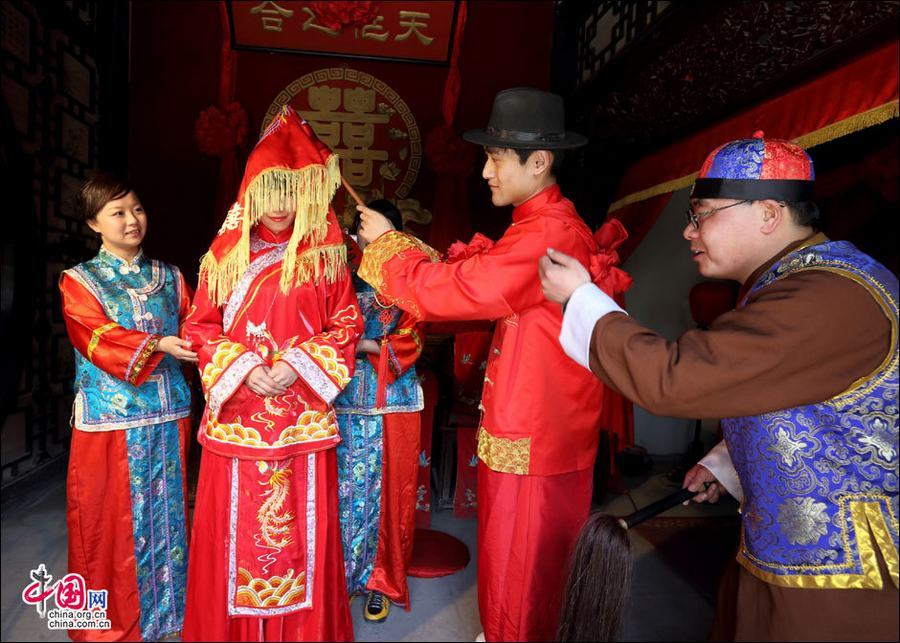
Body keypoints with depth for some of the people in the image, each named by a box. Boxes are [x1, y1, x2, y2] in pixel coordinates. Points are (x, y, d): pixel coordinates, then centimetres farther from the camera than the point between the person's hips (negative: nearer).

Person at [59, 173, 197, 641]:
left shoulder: (169, 277, 11)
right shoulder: (79, 281, 1)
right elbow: (98, 339, -13)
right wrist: (157, 345, -24)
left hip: (167, 413, 3)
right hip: (111, 416, -3)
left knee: (166, 510, 11)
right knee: (112, 518, 6)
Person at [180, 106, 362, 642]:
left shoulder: (325, 255, 1)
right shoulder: (227, 252, 5)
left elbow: (347, 324, 1)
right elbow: (201, 325, 5)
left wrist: (298, 364, -12)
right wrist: (241, 367, -10)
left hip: (302, 412, -1)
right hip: (237, 412, 1)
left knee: (302, 520, 7)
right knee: (235, 521, 10)